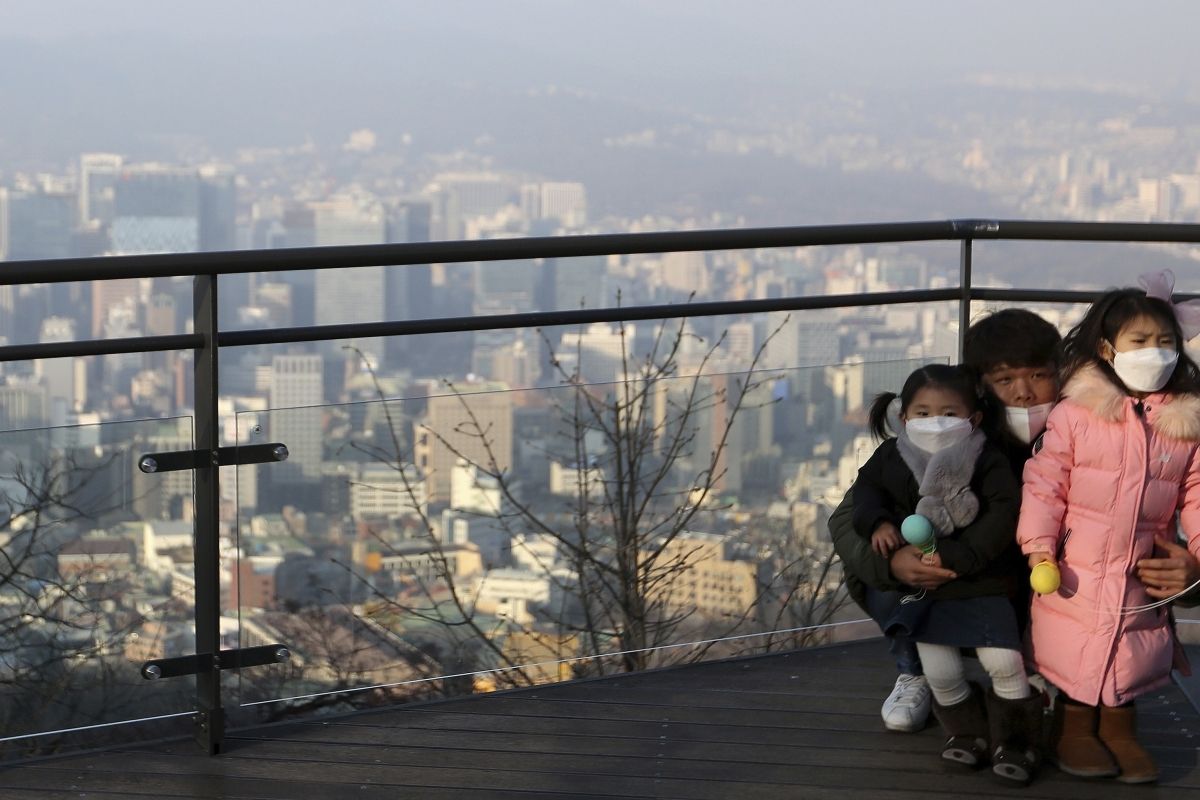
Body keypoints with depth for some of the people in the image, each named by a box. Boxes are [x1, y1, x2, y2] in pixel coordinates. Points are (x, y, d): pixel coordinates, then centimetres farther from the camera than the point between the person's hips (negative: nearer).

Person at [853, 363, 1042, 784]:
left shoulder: (987, 462, -15)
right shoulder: (891, 457, -3)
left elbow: (1004, 513, -21)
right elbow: (867, 488, 13)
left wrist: (959, 555, -28)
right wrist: (876, 522, -8)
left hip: (982, 584, -3)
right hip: (924, 587, 3)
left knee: (1004, 662, -10)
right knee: (940, 673, 3)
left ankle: (1014, 741, 11)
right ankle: (969, 733, 28)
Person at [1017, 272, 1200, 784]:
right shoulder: (1076, 411, -8)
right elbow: (1045, 482, -8)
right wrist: (1039, 545, -15)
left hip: (1144, 573, 3)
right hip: (1077, 569, -3)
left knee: (1132, 657, 8)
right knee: (1074, 662, 5)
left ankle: (1119, 727, 25)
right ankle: (1074, 728, 23)